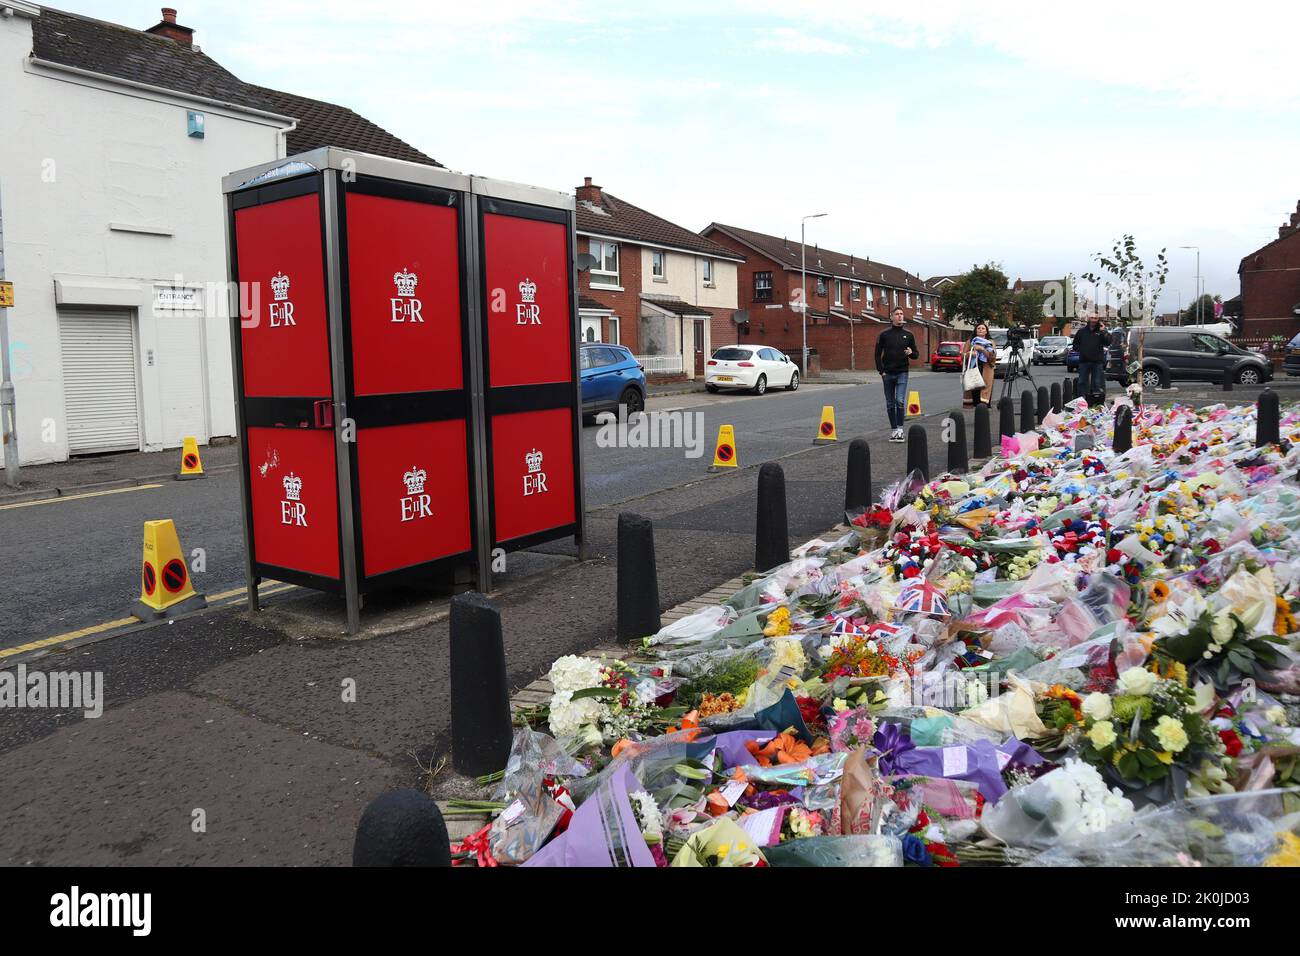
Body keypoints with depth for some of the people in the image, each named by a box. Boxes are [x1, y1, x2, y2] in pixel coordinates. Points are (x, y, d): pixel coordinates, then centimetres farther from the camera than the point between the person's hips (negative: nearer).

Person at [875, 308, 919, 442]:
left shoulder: (908, 335, 6)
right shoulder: (884, 334, 4)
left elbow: (917, 354, 11)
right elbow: (878, 354, 5)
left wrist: (911, 353, -12)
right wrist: (881, 370, -4)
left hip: (902, 373, -1)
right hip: (888, 374, 1)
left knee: (900, 401, -14)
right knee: (890, 403, 6)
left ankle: (900, 429, -13)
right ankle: (893, 429, 16)